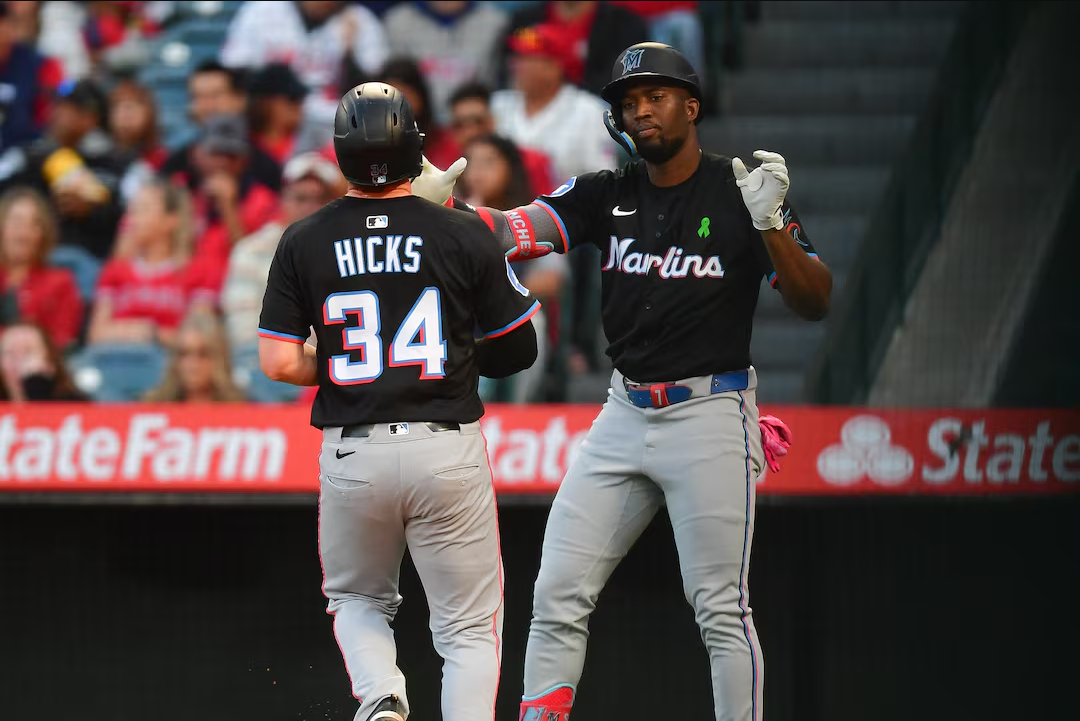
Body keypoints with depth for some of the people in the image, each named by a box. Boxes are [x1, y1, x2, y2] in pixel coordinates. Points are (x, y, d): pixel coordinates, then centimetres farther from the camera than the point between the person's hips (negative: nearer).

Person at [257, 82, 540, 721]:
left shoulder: (304, 242, 0)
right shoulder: (465, 236, -3)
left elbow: (280, 362, -3)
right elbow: (520, 349, 5)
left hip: (352, 453, 1)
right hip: (448, 450, -1)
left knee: (358, 600, 23)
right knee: (469, 627, 7)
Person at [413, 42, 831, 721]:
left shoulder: (741, 189, -4)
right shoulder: (608, 195, 7)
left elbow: (815, 302, -9)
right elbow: (513, 230, -6)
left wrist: (770, 227, -26)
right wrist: (441, 202, -25)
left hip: (711, 416, -5)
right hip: (625, 415, 5)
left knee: (721, 610, -6)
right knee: (558, 596, 1)